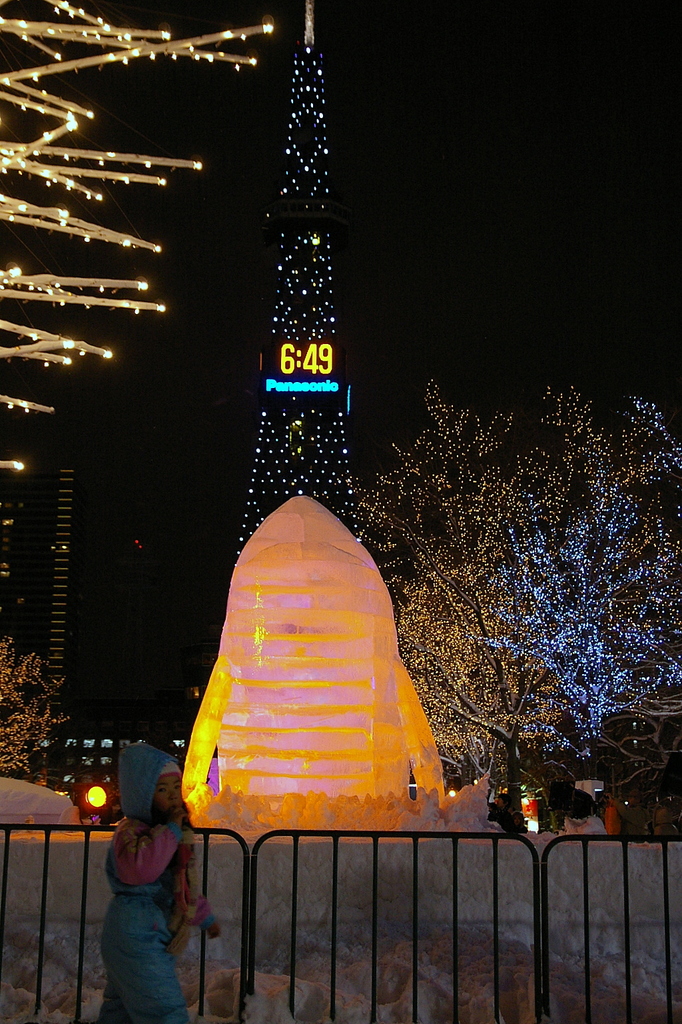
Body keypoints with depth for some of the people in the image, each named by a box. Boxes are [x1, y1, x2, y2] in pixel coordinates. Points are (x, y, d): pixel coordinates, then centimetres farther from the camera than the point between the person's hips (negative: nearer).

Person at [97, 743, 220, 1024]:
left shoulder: (178, 834, 13)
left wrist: (205, 917, 33)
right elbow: (139, 870, -38)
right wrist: (170, 831, -28)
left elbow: (183, 884, 27)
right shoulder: (131, 832, -16)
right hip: (135, 935, -10)